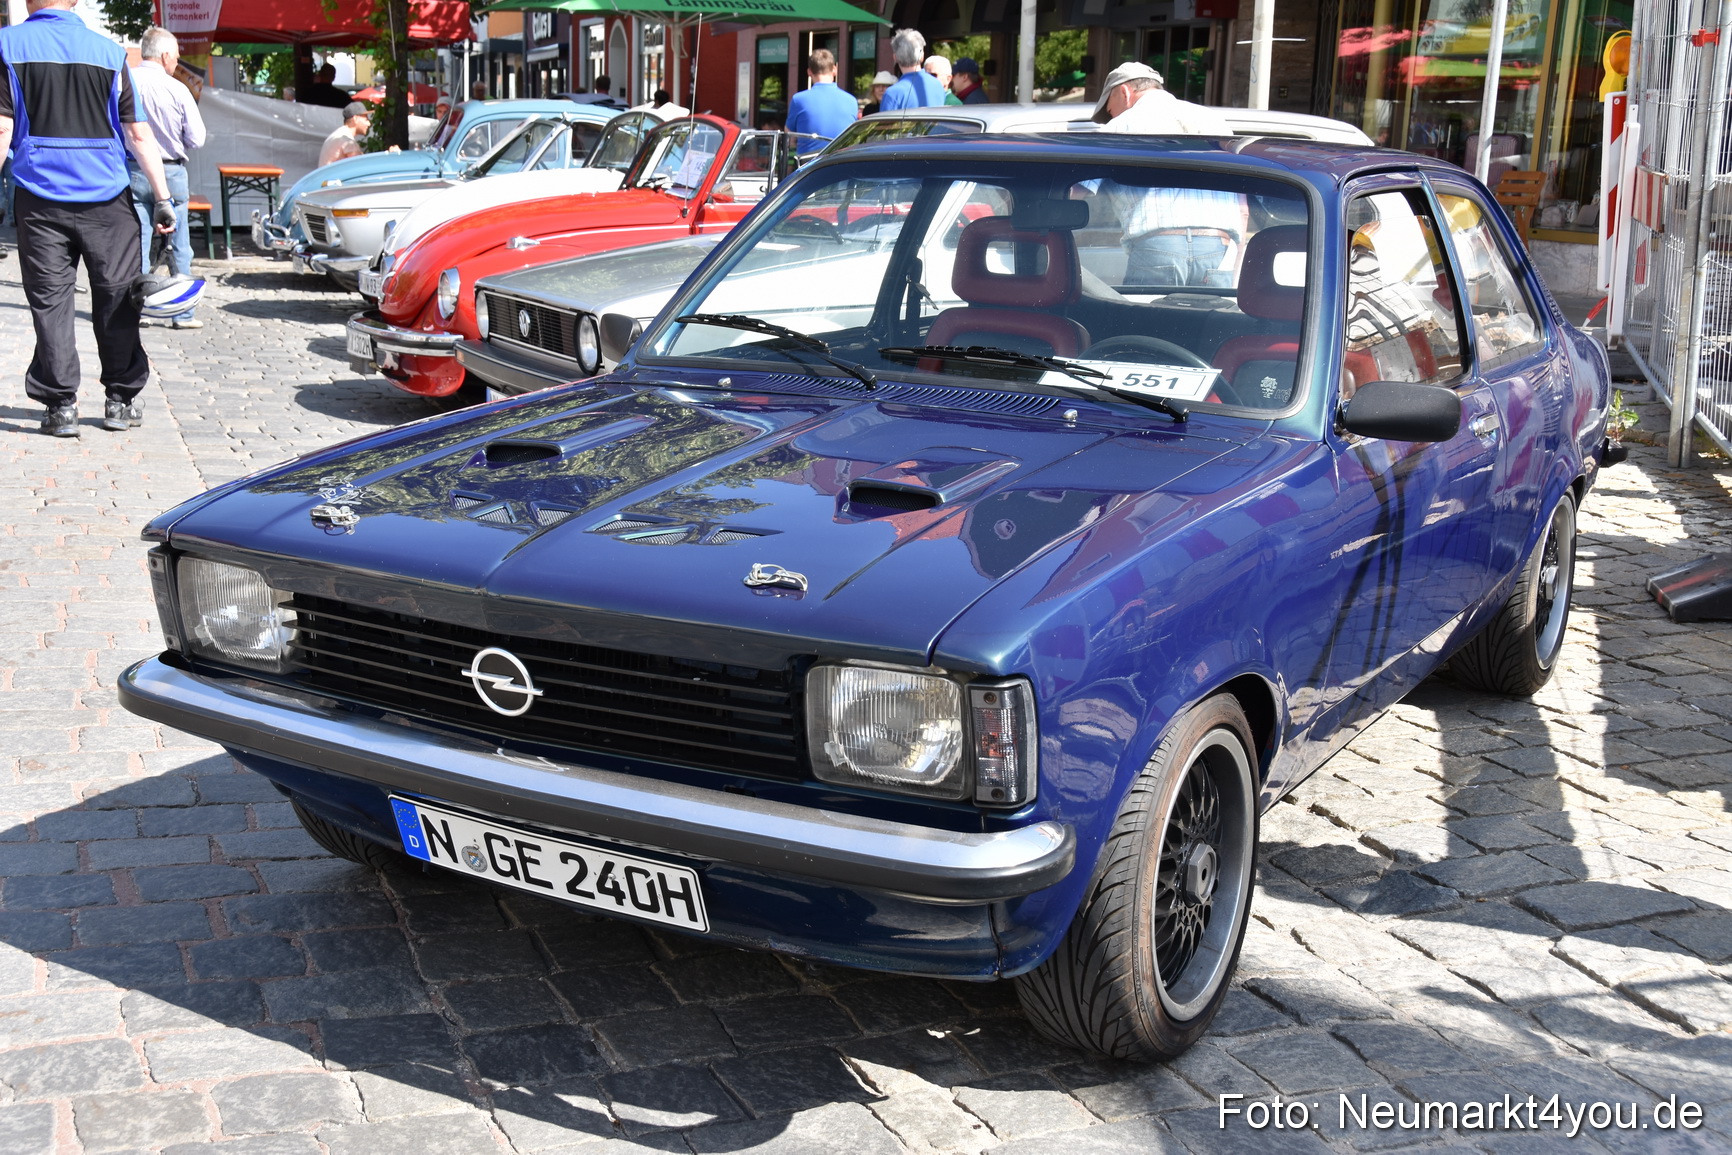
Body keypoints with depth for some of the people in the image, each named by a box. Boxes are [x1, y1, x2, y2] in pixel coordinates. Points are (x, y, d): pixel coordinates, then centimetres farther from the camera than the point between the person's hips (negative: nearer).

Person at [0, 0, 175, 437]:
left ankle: (61, 405, 5)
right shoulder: (109, 51, 3)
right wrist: (162, 197, 4)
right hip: (106, 198, 1)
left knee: (50, 301, 5)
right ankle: (121, 401, 14)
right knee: (117, 299, 10)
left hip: (40, 197, -1)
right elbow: (138, 133, 1)